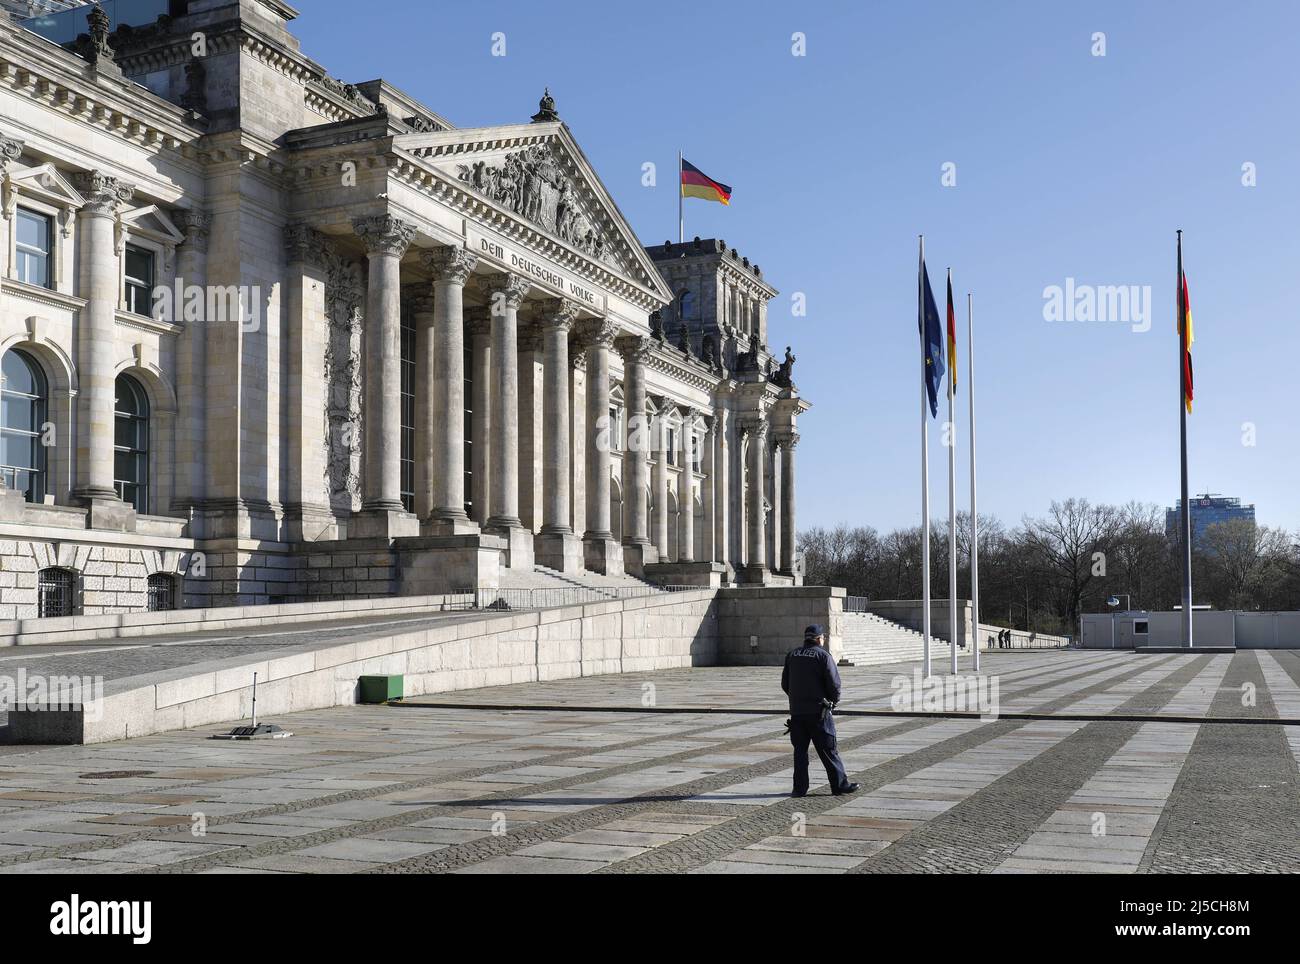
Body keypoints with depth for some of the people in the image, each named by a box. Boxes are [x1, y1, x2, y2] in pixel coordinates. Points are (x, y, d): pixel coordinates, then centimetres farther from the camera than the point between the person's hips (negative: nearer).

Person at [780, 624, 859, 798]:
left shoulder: (791, 655, 9)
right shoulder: (823, 655, -7)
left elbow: (785, 683, 11)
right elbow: (834, 682, -11)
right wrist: (834, 700, 6)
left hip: (796, 711, 4)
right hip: (818, 711, -4)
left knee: (800, 750, 9)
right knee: (828, 750, 2)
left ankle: (800, 788, 7)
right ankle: (840, 784, 7)